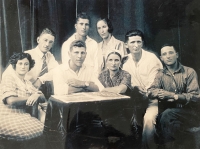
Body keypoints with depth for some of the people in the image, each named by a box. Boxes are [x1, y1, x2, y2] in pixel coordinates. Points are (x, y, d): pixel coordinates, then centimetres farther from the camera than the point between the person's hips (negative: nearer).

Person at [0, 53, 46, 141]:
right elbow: (11, 101, -19)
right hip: (8, 117, -7)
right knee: (40, 131, -24)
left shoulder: (27, 83, 18)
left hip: (22, 117, 7)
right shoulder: (9, 78, -4)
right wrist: (31, 98, -6)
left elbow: (43, 99, 10)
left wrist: (37, 95, -14)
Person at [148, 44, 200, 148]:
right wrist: (161, 94, -24)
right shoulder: (161, 74, 12)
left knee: (167, 115, -31)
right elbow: (150, 92, -1)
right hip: (168, 111, 3)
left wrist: (173, 95, -21)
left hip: (189, 113, -3)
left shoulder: (189, 72, 1)